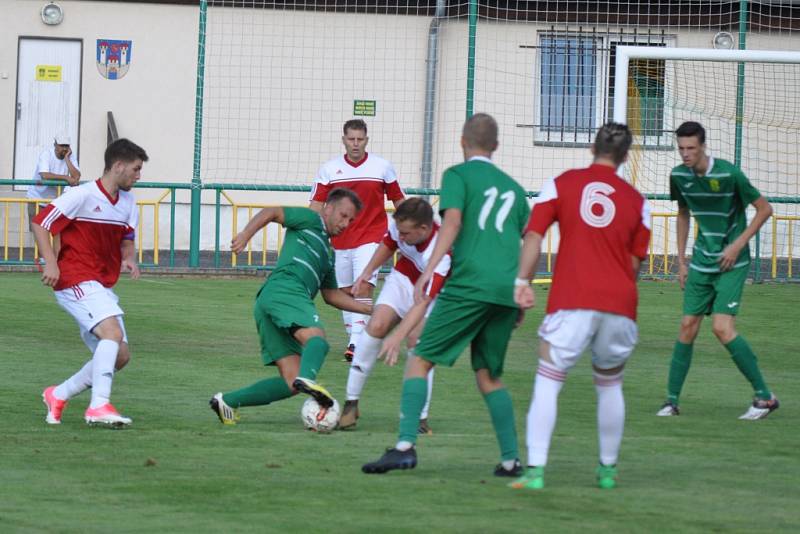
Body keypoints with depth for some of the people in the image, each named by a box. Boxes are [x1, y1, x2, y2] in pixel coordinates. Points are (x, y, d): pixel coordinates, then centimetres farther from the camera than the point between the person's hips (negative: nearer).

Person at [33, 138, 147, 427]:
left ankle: (58, 396, 20)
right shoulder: (82, 196, -12)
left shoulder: (128, 202, 11)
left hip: (102, 287, 9)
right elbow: (40, 222, -12)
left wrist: (129, 259, -1)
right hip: (75, 281, -9)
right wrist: (51, 262, -22)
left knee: (120, 356, 6)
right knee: (112, 332, -28)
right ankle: (99, 406, -30)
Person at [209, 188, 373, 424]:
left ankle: (227, 402, -1)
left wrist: (369, 309, 33)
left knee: (291, 383, -1)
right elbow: (271, 213, 2)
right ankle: (307, 378, -62)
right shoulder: (311, 220, 14)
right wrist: (246, 235, -14)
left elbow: (331, 294, 39)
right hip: (285, 290, -9)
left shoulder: (327, 251, 37)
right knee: (317, 339, -33)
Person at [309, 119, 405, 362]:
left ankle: (357, 341, -23)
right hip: (340, 240, 3)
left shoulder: (383, 167, 1)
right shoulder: (329, 170, 3)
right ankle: (353, 339, 21)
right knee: (345, 292, 8)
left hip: (370, 239, -3)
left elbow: (399, 200, 10)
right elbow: (316, 205, 2)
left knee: (364, 287, -17)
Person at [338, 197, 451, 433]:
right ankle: (351, 402, -9)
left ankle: (420, 417, -13)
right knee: (376, 325, -17)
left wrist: (397, 337, -50)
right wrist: (369, 270, 2)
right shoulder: (398, 224, -22)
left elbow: (422, 303, -44)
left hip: (434, 293, -4)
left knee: (418, 339, -25)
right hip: (403, 279, 5)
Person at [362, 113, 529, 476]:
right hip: (507, 291, 5)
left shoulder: (458, 175, 7)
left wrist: (429, 269, -18)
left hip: (469, 284, -5)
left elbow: (452, 222, -10)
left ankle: (406, 446, -15)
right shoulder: (513, 187, 23)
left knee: (420, 361, 0)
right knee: (488, 376, 17)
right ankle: (511, 458, 9)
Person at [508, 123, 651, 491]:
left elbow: (533, 235, -3)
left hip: (572, 302, -2)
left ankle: (535, 470, -13)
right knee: (609, 385, 21)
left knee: (547, 383, 0)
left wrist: (523, 281, -3)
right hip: (620, 305, 2)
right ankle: (608, 469, 27)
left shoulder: (561, 184, 5)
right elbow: (635, 262, 11)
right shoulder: (636, 201, 10)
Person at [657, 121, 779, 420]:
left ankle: (765, 396, -7)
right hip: (701, 261, 6)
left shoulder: (728, 174, -17)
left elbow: (764, 209, -8)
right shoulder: (679, 176, 1)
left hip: (731, 263, -6)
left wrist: (737, 246, -14)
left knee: (722, 328, -16)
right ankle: (672, 400, 10)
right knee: (688, 325, 3)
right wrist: (681, 261, 16)